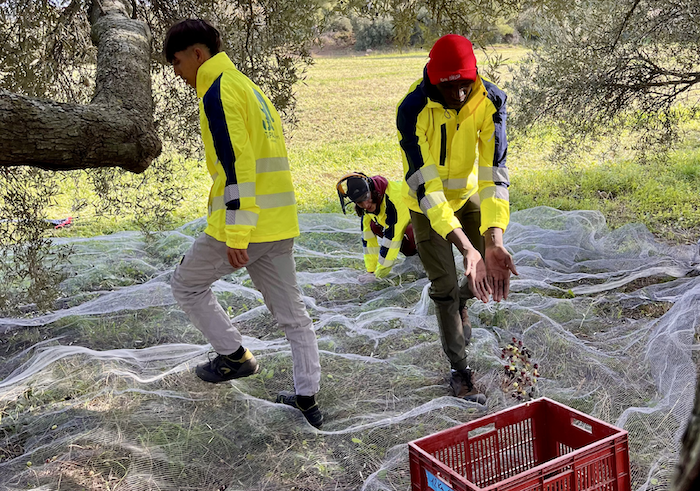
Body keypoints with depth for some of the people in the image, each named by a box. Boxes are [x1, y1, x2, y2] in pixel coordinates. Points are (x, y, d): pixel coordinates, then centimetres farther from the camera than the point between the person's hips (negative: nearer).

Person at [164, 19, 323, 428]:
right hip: (280, 223, 9)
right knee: (291, 311, 12)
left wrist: (235, 235, -22)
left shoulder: (218, 92, -10)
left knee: (188, 285, 14)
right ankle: (308, 398, 18)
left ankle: (235, 355, 18)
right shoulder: (248, 86, 20)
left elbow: (237, 165, -21)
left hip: (243, 224, -9)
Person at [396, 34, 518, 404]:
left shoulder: (490, 101, -25)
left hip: (469, 194, 3)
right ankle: (459, 368, 17)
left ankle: (460, 304, 40)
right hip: (427, 202, -3)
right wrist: (466, 248, -45)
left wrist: (493, 242, -42)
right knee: (444, 284, -3)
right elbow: (426, 187, -36)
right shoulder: (412, 110, -33)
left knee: (490, 273, 2)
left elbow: (495, 173, -29)